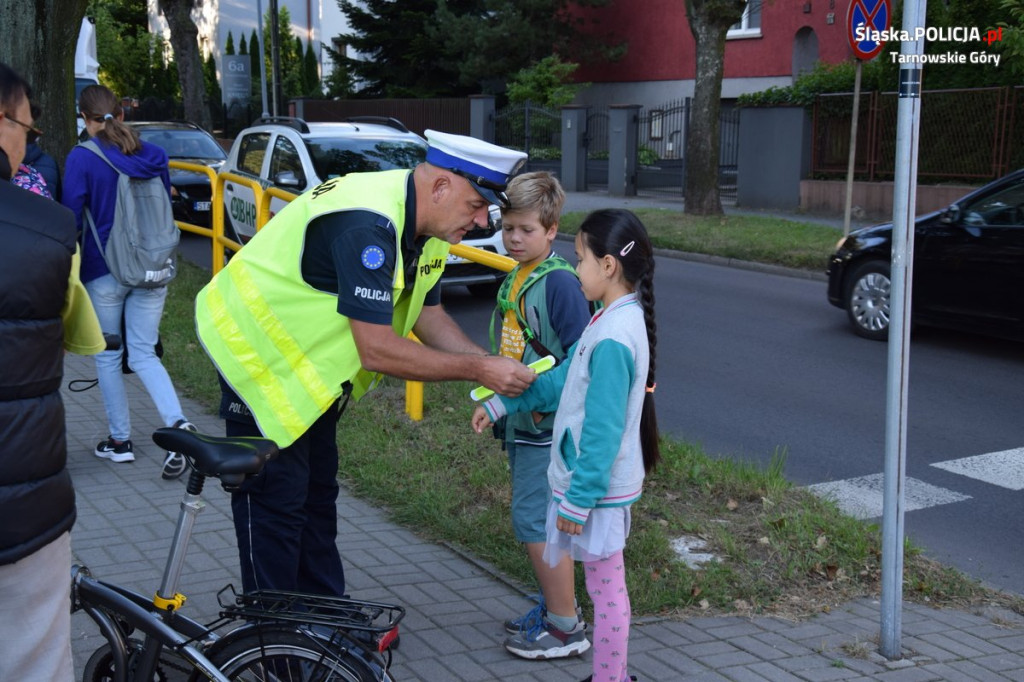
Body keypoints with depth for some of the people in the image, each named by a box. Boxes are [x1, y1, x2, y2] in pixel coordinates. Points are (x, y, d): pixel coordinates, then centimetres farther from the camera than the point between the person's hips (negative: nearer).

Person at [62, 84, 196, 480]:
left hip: (103, 272, -4)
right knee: (143, 354, 9)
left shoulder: (82, 158, -11)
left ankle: (120, 441, 21)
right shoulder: (154, 156, 4)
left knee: (108, 357, 12)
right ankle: (178, 424, -13)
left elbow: (71, 220, -10)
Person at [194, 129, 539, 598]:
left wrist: (494, 366, -9)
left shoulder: (425, 226, -4)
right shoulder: (367, 224, -35)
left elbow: (428, 317, 5)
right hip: (259, 354, -10)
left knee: (317, 495, 17)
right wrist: (476, 370, -28)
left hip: (312, 364, 10)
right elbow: (377, 350, -35)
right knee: (276, 504, -3)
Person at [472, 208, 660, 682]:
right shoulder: (614, 320, 6)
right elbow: (562, 379, 15)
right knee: (605, 586, 18)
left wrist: (578, 498, -18)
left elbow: (603, 431, -23)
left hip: (597, 487, -9)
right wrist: (501, 404, 16)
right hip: (593, 480, 9)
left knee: (605, 588, 3)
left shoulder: (613, 338, -24)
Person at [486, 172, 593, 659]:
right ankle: (552, 606, 29)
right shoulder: (514, 279, 11)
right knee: (536, 518, 16)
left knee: (534, 520, -6)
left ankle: (567, 629, 5)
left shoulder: (560, 281, -17)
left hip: (549, 424, -9)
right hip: (520, 421, 9)